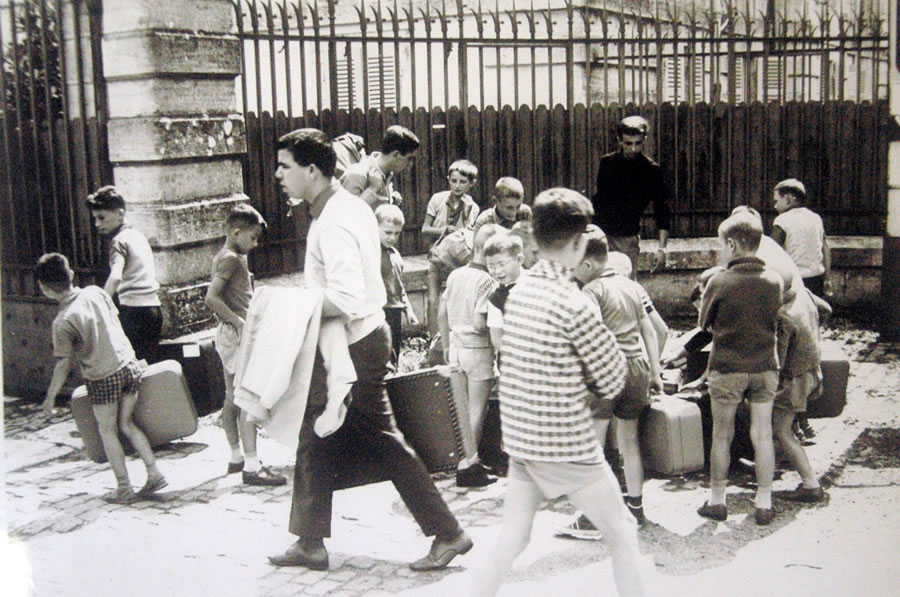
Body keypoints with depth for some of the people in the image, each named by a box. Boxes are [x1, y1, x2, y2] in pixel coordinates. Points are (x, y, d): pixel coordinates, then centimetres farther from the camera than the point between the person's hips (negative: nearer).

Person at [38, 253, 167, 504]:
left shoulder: (63, 321, -19)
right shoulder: (95, 292, -3)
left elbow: (63, 364, -17)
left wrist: (50, 397, -7)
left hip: (103, 379, -6)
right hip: (129, 366, 6)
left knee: (108, 431, 11)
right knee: (127, 424, 18)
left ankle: (124, 488, 16)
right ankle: (154, 474, 14)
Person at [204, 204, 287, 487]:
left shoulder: (226, 257, 17)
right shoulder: (230, 259, -13)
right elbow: (212, 297, -23)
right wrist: (240, 322, -23)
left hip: (231, 334, 11)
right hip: (237, 335, -11)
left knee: (233, 398, 14)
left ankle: (236, 457, 22)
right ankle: (252, 466, -14)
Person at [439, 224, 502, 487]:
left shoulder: (456, 275, 3)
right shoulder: (488, 282, -18)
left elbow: (442, 314, 9)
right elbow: (479, 323, -24)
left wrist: (446, 345, 19)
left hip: (456, 345, 7)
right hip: (478, 349, -7)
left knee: (461, 406, 17)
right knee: (477, 410, 3)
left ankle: (466, 459, 28)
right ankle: (468, 466, 9)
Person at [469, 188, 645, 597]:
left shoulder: (519, 290, 4)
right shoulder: (574, 305, -19)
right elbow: (613, 379, -9)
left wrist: (578, 393, 7)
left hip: (520, 437, 7)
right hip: (566, 445, -7)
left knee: (510, 540, 14)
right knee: (622, 534, 11)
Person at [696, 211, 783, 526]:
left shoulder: (719, 282, -14)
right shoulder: (774, 280, -5)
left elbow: (703, 322, -1)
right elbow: (775, 316, 9)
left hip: (727, 368, -3)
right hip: (765, 367, 3)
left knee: (722, 435, 10)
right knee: (762, 435, 9)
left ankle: (717, 500, 19)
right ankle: (764, 503, 15)